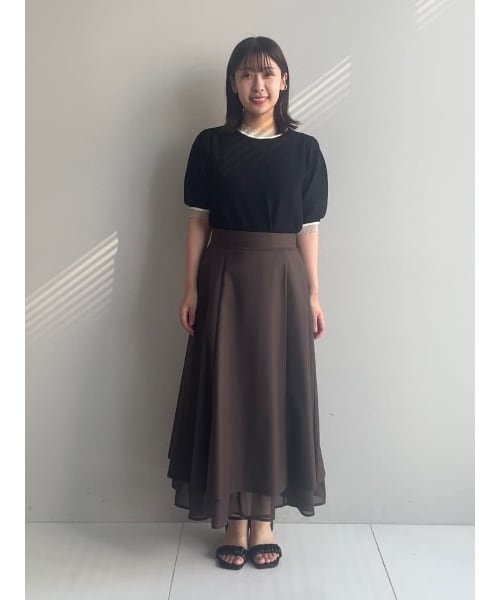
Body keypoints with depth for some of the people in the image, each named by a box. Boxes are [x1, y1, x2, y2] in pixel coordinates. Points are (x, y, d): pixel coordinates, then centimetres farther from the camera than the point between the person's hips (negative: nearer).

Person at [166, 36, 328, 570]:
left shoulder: (303, 148, 4)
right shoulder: (210, 145, 3)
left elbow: (309, 228, 4)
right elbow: (198, 221, 3)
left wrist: (314, 293, 0)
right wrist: (191, 288, -3)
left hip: (282, 278, 1)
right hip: (224, 278, 0)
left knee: (276, 391, 5)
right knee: (228, 391, 3)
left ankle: (264, 518, 21)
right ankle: (235, 520, 18)